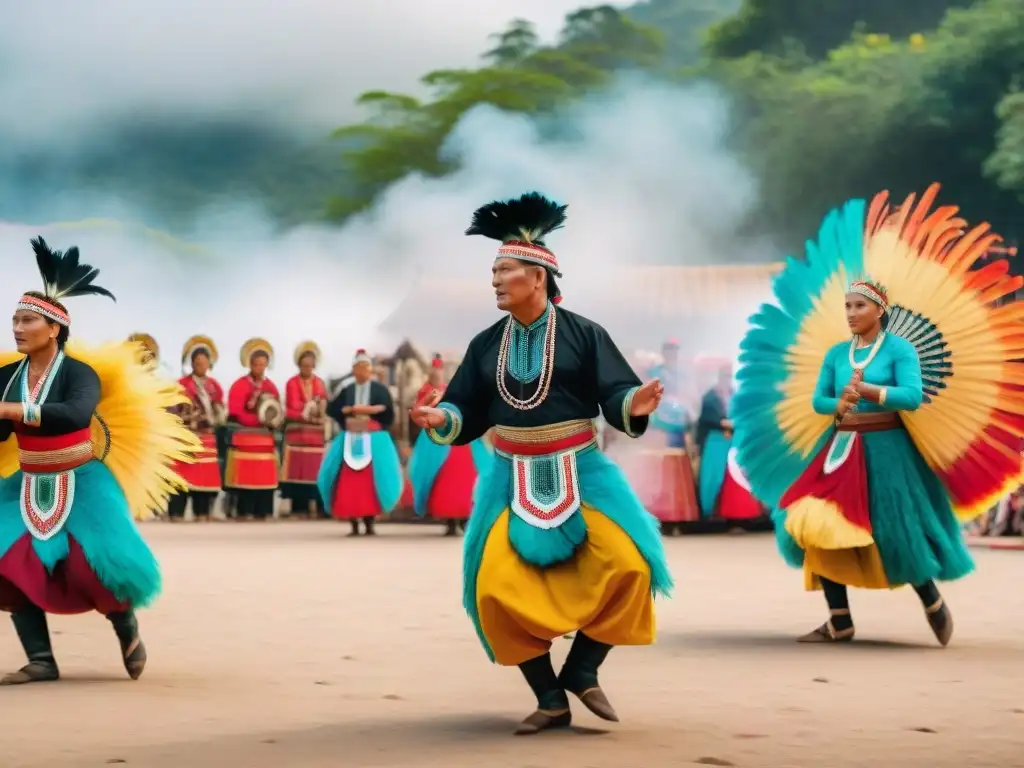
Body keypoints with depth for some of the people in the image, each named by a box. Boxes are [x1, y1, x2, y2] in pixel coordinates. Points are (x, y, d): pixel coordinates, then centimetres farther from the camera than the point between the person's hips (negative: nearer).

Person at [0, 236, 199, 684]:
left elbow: (76, 415, -36)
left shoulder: (80, 372, -15)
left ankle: (127, 631, 20)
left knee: (98, 565, -12)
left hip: (81, 484, -5)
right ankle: (41, 660, -3)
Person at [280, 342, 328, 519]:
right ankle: (299, 508, -1)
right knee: (298, 470, -5)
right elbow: (291, 409, -6)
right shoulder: (292, 384, 1)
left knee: (317, 470, -2)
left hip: (316, 433, 2)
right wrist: (307, 409, -11)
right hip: (297, 433, -2)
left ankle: (320, 508, 0)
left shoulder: (320, 383, 11)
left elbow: (325, 408, 10)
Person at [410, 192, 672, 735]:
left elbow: (614, 395, -11)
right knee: (495, 587, -10)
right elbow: (468, 412, 7)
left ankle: (582, 670, 2)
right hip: (513, 480, 3)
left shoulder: (582, 334, -6)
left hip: (580, 473, -2)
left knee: (627, 565, -19)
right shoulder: (486, 345, 5)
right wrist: (440, 419, -14)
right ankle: (550, 699, 4)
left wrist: (634, 405, -33)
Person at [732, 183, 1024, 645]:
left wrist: (869, 391, -21)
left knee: (896, 533, 0)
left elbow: (914, 397, -17)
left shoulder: (900, 348, -6)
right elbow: (816, 400, 7)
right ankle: (839, 623, 1)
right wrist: (839, 404, -13)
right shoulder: (835, 352, 9)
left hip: (885, 450, -5)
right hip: (839, 449, 5)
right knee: (818, 528, -6)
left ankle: (934, 603, 26)